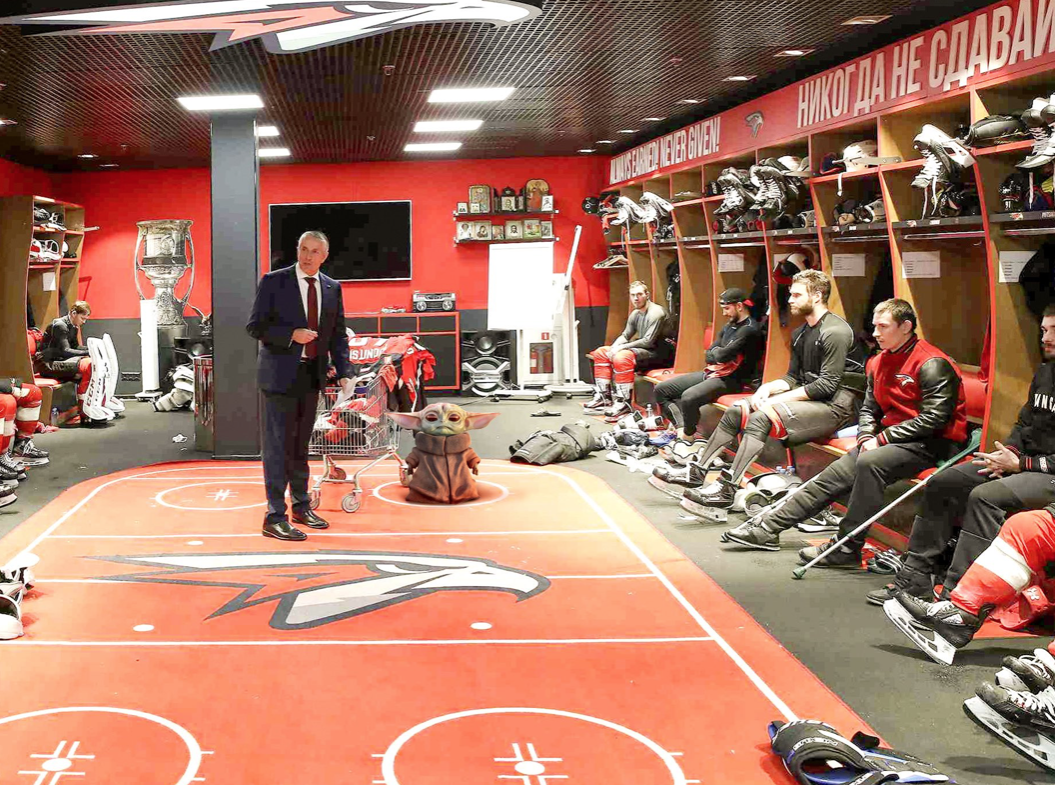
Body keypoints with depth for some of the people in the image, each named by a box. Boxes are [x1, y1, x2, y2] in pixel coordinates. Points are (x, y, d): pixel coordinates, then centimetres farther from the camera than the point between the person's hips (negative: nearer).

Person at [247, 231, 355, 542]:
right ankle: (275, 516, -1)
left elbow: (337, 334, 10)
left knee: (301, 443, 17)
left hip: (312, 375, 5)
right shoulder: (273, 282, -6)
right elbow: (255, 326, -8)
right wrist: (291, 335, -22)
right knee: (278, 445, -5)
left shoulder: (332, 288, 7)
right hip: (281, 374, -5)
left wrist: (344, 373, 0)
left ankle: (301, 506, 29)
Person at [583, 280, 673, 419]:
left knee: (622, 357, -35)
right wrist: (614, 348, -5)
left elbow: (648, 341, -22)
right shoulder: (635, 314, 12)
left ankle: (624, 403, -31)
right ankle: (603, 396, 2)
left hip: (660, 352, -10)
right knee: (600, 352, 8)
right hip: (644, 349, 10)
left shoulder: (655, 313, -16)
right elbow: (625, 335, 17)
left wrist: (622, 347, -18)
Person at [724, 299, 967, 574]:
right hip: (892, 438, 8)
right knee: (836, 474, -5)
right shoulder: (879, 363, 13)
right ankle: (769, 528, -4)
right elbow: (869, 409, 17)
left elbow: (933, 418, -20)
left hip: (932, 443, -8)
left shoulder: (932, 365, -15)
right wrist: (866, 438, -5)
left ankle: (847, 549, -26)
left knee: (870, 463, -32)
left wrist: (882, 440, -18)